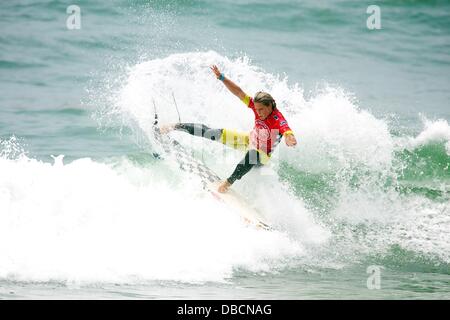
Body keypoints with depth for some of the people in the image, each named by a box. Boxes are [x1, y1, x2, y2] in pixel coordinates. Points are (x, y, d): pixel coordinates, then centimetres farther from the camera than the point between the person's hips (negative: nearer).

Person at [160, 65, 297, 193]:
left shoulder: (277, 119, -35)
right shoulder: (258, 105, -18)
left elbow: (287, 131, -56)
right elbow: (239, 93, -14)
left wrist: (290, 139, -79)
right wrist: (221, 77, -22)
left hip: (263, 154, -6)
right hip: (250, 140, 6)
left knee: (252, 154, -45)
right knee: (211, 133, 2)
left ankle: (229, 181, -39)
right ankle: (176, 127, 14)